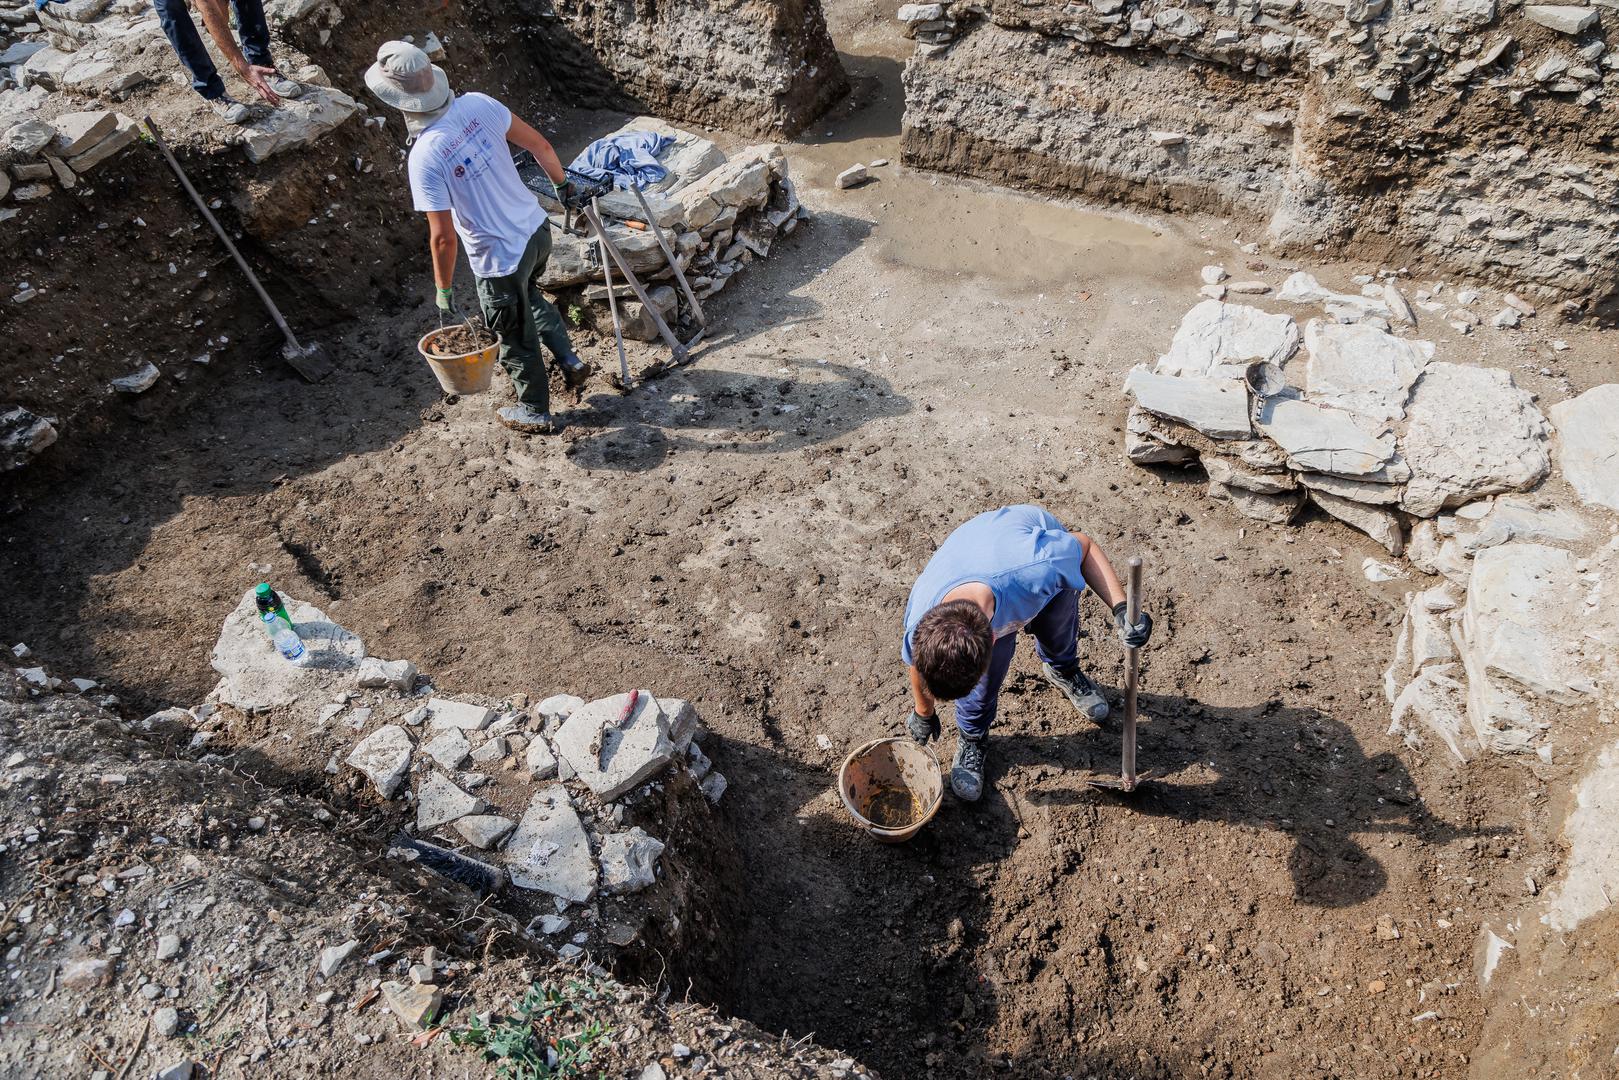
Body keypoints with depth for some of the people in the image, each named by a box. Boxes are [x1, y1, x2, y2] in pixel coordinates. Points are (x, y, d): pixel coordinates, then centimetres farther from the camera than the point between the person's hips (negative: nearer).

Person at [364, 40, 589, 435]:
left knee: (516, 341, 17)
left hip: (500, 259, -6)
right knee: (527, 293, 37)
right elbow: (538, 144, 0)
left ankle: (536, 412, 37)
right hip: (537, 229, 6)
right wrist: (562, 183, 18)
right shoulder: (478, 104, -9)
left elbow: (443, 237, -22)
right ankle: (570, 361, 40)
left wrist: (444, 290, -8)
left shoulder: (424, 157, -24)